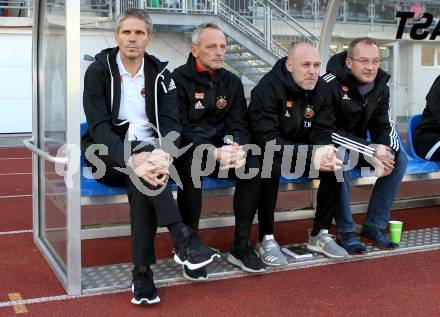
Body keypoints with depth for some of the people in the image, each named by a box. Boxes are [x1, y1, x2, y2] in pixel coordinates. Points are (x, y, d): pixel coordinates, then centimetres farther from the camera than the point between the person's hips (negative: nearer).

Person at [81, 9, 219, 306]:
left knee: (145, 177, -33)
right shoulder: (98, 71, -3)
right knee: (144, 161, -34)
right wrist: (132, 158, -33)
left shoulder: (160, 74, 5)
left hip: (146, 151, 2)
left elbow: (170, 123, -6)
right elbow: (99, 126, -16)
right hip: (108, 155, -1)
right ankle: (183, 240, -38)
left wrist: (164, 154, -30)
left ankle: (142, 273, -30)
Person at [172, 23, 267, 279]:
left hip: (222, 148, 4)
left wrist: (237, 147, -22)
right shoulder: (179, 80, -6)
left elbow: (239, 124, 3)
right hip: (188, 150, -4)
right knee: (192, 166, -37)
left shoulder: (232, 82, 9)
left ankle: (241, 247, -13)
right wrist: (214, 152, -29)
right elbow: (180, 129, -14)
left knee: (253, 166, -23)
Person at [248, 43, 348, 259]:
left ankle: (320, 234, -3)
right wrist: (311, 155, -40)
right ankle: (266, 238, -19)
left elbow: (321, 133, -4)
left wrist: (325, 152, -30)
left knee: (336, 163, -17)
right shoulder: (268, 87, -23)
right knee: (271, 166, -37)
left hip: (303, 151, 6)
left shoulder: (321, 89, -4)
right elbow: (267, 139, -30)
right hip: (268, 152, -5)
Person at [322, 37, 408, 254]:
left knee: (399, 159, -11)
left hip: (360, 145, 7)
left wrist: (386, 151, -24)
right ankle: (346, 232, -22)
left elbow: (385, 126, 1)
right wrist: (370, 152, -32)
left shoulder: (381, 87, -2)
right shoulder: (330, 84, -23)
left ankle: (374, 226, -3)